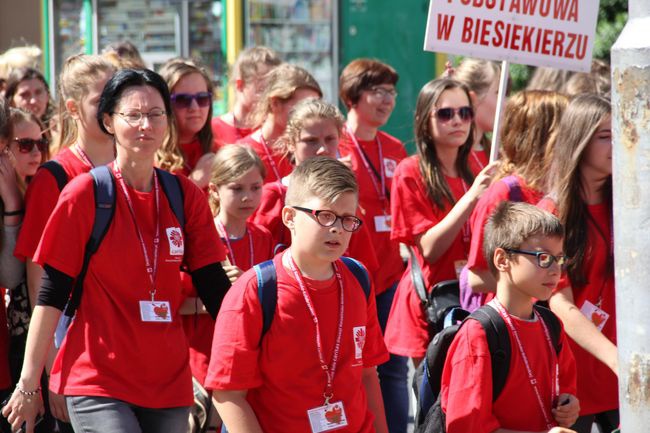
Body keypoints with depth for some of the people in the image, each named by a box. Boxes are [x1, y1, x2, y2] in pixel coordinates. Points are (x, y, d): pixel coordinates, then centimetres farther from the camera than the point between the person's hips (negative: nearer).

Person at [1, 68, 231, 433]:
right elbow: (51, 294, -5)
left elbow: (215, 287, 8)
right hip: (98, 383, -4)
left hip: (170, 383, 4)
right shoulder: (84, 194, -4)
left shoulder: (186, 197, 6)